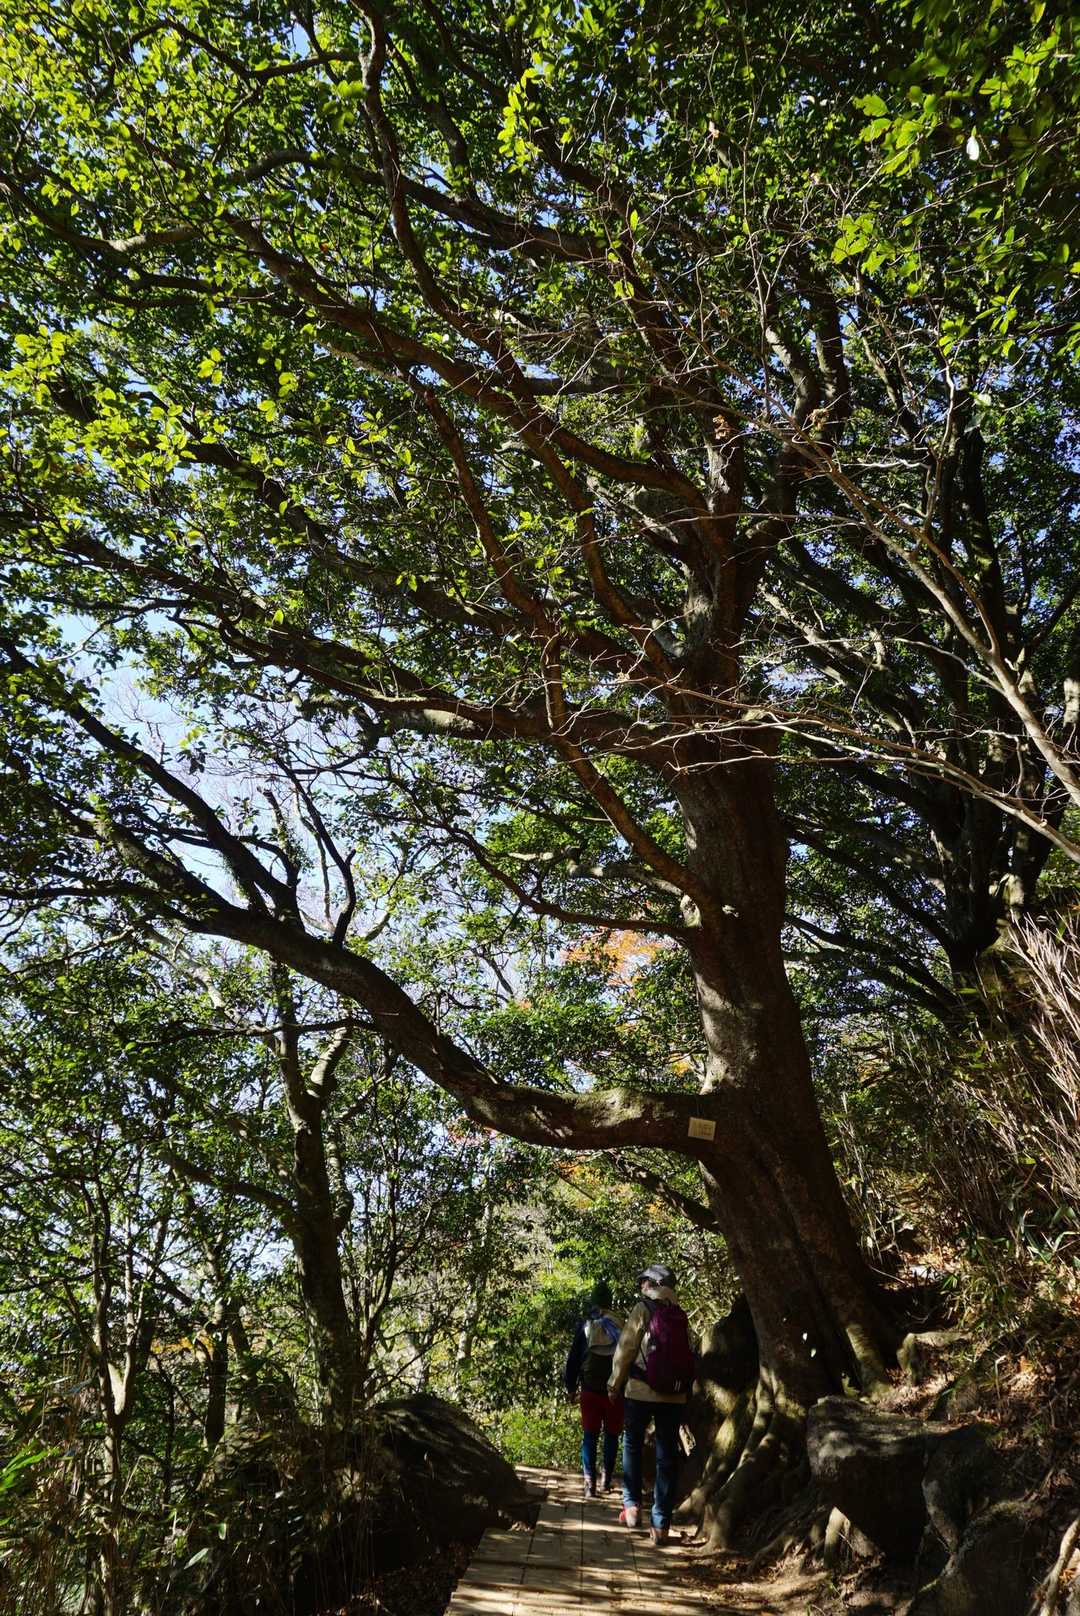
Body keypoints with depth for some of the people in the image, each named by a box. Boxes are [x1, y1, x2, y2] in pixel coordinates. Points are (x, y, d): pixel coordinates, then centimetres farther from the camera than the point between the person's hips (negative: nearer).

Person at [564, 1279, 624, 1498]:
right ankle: (606, 1480, 18)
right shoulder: (620, 1325, -1)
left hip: (590, 1388, -1)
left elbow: (573, 1357, 2)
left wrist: (570, 1386, 9)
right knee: (611, 1435, 14)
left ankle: (590, 1482, -5)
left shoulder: (585, 1325, -2)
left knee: (590, 1435, 4)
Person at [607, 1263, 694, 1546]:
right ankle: (661, 1524, 10)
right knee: (667, 1456, 9)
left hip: (641, 1391, -3)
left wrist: (614, 1385, 5)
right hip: (675, 1395, 3)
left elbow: (625, 1350, -5)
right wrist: (684, 1389, 16)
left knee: (632, 1445, 18)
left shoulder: (643, 1309, -5)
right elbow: (686, 1355, 7)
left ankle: (632, 1504, 15)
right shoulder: (680, 1315, 6)